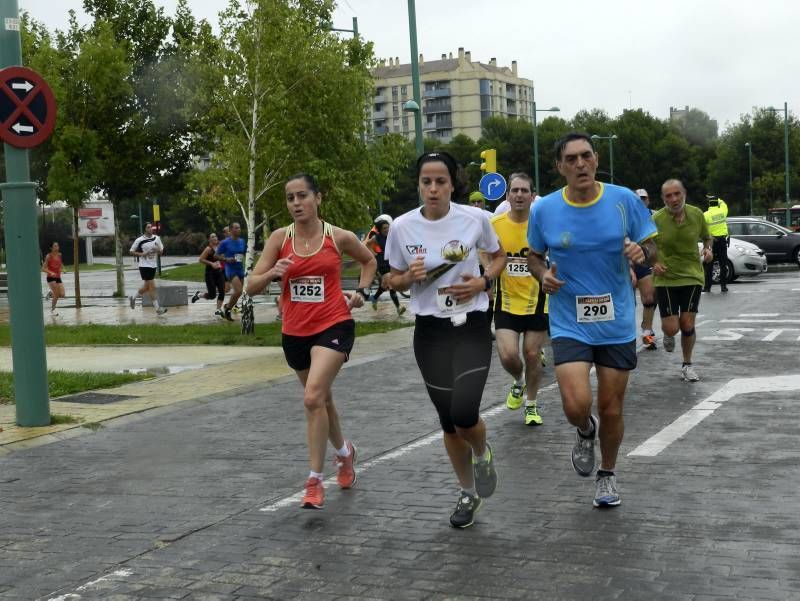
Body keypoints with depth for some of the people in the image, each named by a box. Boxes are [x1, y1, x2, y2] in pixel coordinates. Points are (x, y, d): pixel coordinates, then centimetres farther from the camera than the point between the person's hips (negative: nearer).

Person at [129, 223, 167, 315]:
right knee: (152, 287, -10)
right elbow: (132, 252, -1)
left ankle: (133, 298, 36)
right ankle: (157, 308, -8)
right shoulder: (139, 240, -8)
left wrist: (158, 250, -11)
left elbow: (161, 251, 13)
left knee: (146, 287, 13)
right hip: (144, 266, -6)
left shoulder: (156, 238, 5)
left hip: (153, 266, 6)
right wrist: (142, 254, -16)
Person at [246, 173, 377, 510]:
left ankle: (315, 481, -12)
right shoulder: (280, 238, -1)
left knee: (313, 397, -21)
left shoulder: (339, 237, -4)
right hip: (295, 331, 4)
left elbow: (370, 261, 17)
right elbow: (251, 286, -4)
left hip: (333, 326, -4)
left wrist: (361, 291, 2)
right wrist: (272, 273, -23)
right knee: (321, 397, 20)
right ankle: (344, 451, 48)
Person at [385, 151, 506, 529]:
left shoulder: (475, 218, -8)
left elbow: (499, 257, 10)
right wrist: (410, 276, -15)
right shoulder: (402, 227, -5)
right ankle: (469, 493, 31)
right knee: (448, 420, 8)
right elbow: (394, 281, 7)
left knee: (464, 413, -18)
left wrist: (482, 282, -10)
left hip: (471, 327, -2)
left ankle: (482, 454, 19)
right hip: (430, 332, 2)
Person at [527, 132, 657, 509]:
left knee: (611, 410, 8)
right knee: (576, 406, -17)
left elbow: (650, 247, 3)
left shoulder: (623, 200, -6)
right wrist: (543, 274, -11)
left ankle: (607, 475, 36)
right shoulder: (543, 210, -5)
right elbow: (534, 255, 11)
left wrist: (642, 252, -21)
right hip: (569, 324, -1)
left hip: (617, 324, 1)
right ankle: (586, 432, 21)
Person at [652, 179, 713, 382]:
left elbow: (706, 237, 16)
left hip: (692, 276, 2)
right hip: (666, 278, -1)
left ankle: (687, 365, 22)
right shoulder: (656, 219, -10)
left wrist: (708, 249, -6)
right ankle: (668, 334, 33)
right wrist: (654, 264, -14)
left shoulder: (696, 214, -2)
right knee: (671, 328, -7)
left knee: (687, 325, -1)